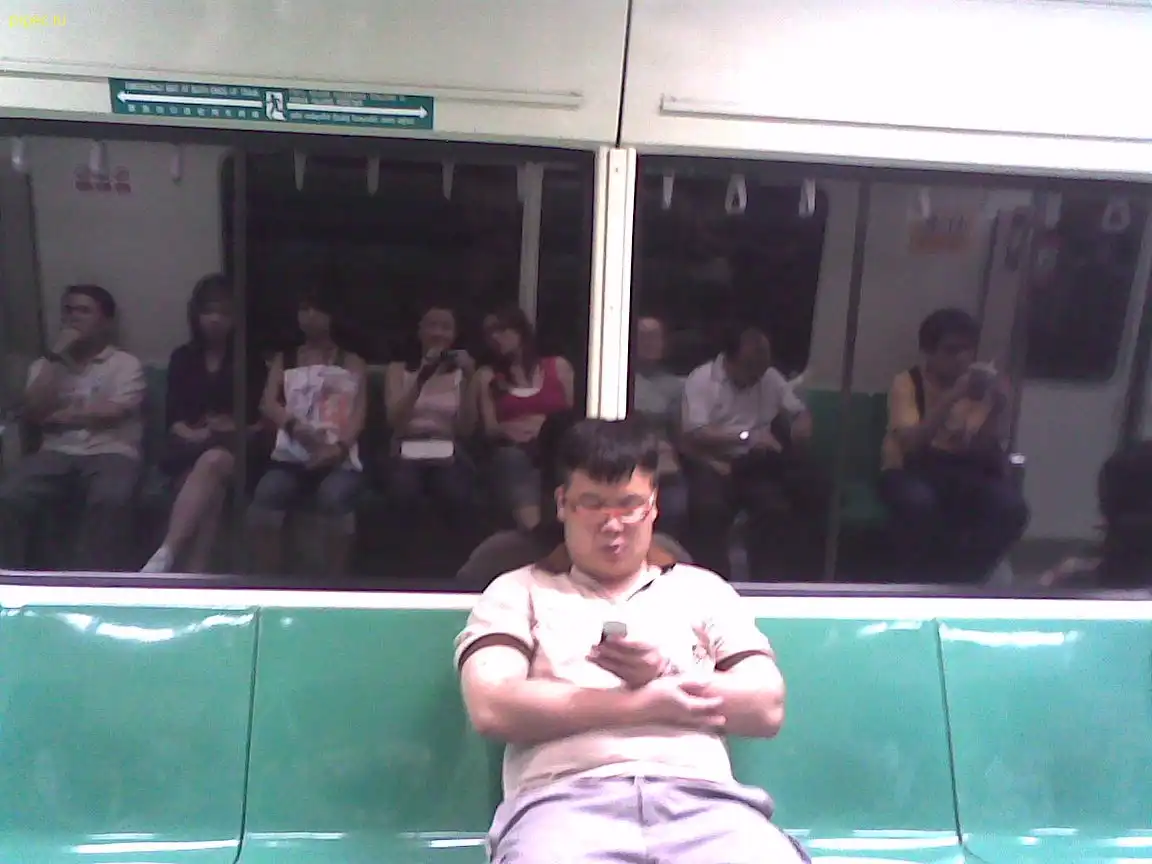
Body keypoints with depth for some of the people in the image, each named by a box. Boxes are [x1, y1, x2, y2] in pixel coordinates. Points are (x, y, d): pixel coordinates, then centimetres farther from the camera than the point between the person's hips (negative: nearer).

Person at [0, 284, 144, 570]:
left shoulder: (126, 363, 10)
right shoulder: (45, 364, 22)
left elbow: (111, 413, -5)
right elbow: (32, 413, 4)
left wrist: (58, 417, 4)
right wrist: (56, 356, 2)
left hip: (110, 453, -3)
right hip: (56, 453, 4)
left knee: (110, 500, -38)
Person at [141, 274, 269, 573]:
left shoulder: (250, 359, 16)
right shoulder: (182, 357, 19)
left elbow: (262, 413, 10)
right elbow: (173, 414, 10)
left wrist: (238, 426, -9)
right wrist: (191, 433, -11)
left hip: (235, 442, -1)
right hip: (190, 444, 2)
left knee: (213, 461, -41)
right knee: (211, 488, -37)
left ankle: (164, 557, -54)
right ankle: (195, 577, -50)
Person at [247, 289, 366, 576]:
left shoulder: (352, 362, 19)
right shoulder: (284, 360, 24)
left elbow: (359, 412, 5)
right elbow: (268, 404, 8)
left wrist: (340, 447, -16)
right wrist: (295, 426, -15)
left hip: (338, 455, -1)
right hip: (292, 455, 2)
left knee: (335, 499, -36)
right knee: (264, 497, -32)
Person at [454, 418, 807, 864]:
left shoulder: (703, 589, 22)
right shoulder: (519, 591, 15)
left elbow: (767, 708, 13)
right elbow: (491, 707, -1)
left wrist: (667, 675, -4)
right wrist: (647, 703, -1)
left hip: (700, 795, 2)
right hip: (567, 797, -1)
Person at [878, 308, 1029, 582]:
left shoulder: (979, 386, 1)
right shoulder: (908, 382, -10)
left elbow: (984, 452, -8)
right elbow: (910, 443, -27)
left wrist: (997, 410, -24)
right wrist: (953, 397, -32)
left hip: (962, 471, 4)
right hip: (910, 470, -4)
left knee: (1013, 507, -24)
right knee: (918, 501, -39)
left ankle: (961, 579, -4)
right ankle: (921, 580, -11)